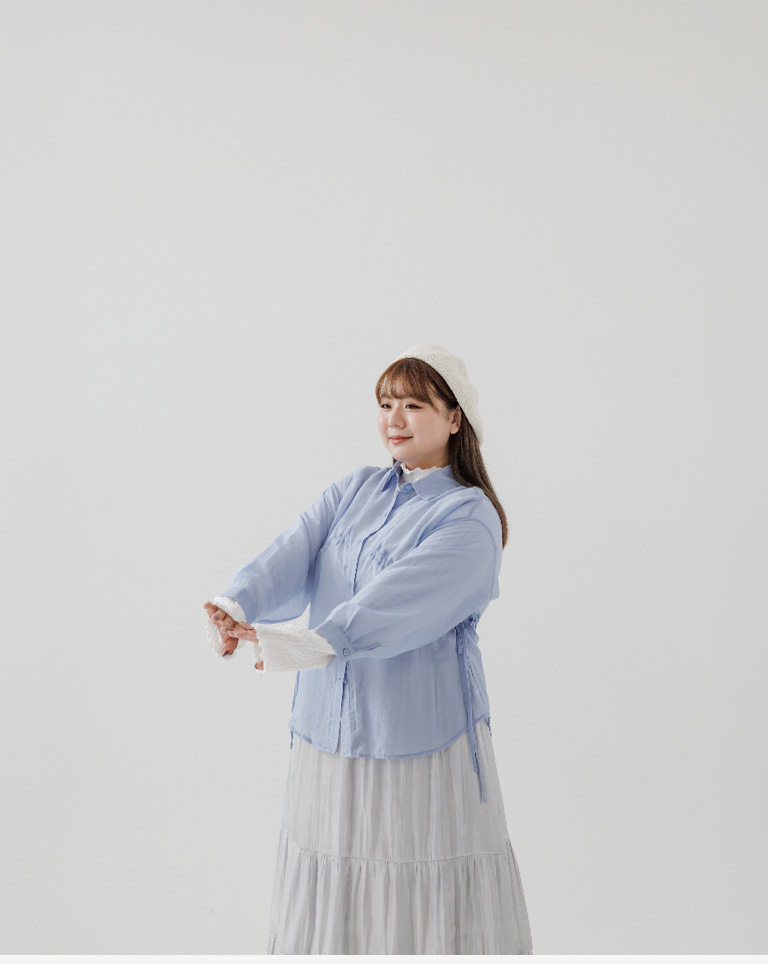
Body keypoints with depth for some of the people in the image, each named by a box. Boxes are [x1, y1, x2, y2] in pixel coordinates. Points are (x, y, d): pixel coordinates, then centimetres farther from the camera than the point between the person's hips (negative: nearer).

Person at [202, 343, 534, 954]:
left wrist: (307, 643, -39)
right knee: (327, 902, 13)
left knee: (422, 913, 2)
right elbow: (291, 557, -6)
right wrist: (234, 608, -27)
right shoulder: (354, 491, 10)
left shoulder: (469, 516, -8)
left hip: (421, 738, -5)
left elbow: (401, 602, -25)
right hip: (329, 731, 5)